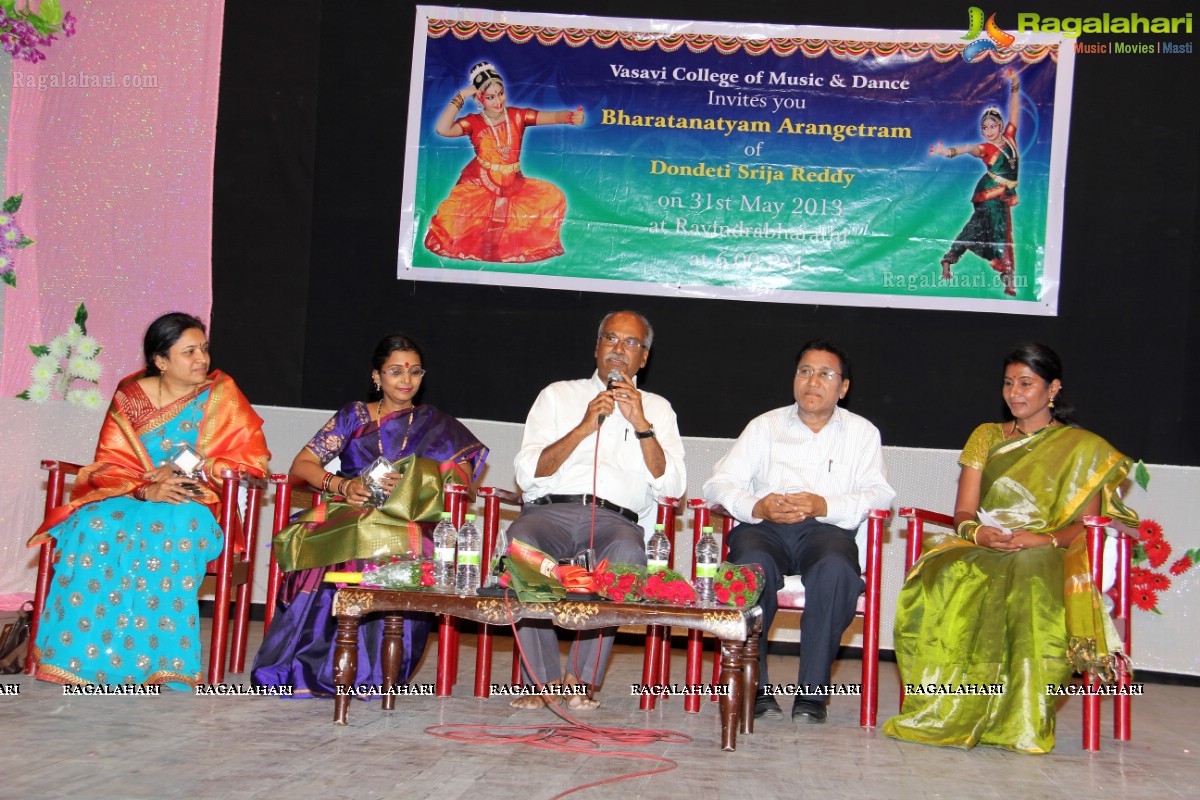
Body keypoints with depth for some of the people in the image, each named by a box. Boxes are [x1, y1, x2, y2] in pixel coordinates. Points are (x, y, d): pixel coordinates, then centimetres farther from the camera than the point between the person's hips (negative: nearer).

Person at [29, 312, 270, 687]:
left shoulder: (221, 395, 1)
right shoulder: (129, 397, 6)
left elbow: (253, 459, -3)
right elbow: (108, 465, 1)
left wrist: (188, 470, -12)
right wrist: (147, 489, -20)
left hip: (196, 505, -2)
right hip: (131, 500, 2)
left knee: (173, 533, -37)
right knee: (95, 528, -31)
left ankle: (158, 656, -31)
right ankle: (85, 654, -25)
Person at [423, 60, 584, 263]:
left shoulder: (517, 116, -1)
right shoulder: (473, 122, -4)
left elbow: (551, 116, -16)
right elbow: (442, 129, -21)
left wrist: (571, 116, -39)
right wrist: (460, 97, -18)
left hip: (513, 184, 2)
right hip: (480, 184, -2)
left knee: (553, 197, -15)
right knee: (452, 213, -28)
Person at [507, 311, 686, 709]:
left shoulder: (657, 408, 22)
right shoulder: (558, 395, 22)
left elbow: (671, 487, 8)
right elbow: (526, 473, 9)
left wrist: (641, 423, -1)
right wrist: (584, 427, -1)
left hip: (616, 519, 0)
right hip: (550, 510, 1)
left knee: (628, 549, -37)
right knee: (521, 538, -35)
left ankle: (581, 678, -30)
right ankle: (543, 679, -28)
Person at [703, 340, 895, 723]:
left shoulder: (861, 432, 20)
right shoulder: (765, 425, 21)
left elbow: (880, 494, 4)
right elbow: (719, 483, 10)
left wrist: (825, 505, -14)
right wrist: (757, 507, -12)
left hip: (826, 529, 0)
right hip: (763, 526, 1)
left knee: (836, 570, -36)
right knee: (752, 567, -35)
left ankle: (811, 692, -27)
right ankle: (754, 687, -25)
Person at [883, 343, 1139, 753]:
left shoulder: (1083, 447, 13)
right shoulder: (987, 436, 21)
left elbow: (1086, 525, 2)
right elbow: (963, 512, 12)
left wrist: (1046, 539, -19)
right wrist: (977, 532, -13)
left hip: (1047, 557, -2)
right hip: (982, 550, 2)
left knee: (1031, 584, -41)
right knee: (948, 580, -36)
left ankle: (1023, 721, -39)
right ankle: (947, 711, -37)